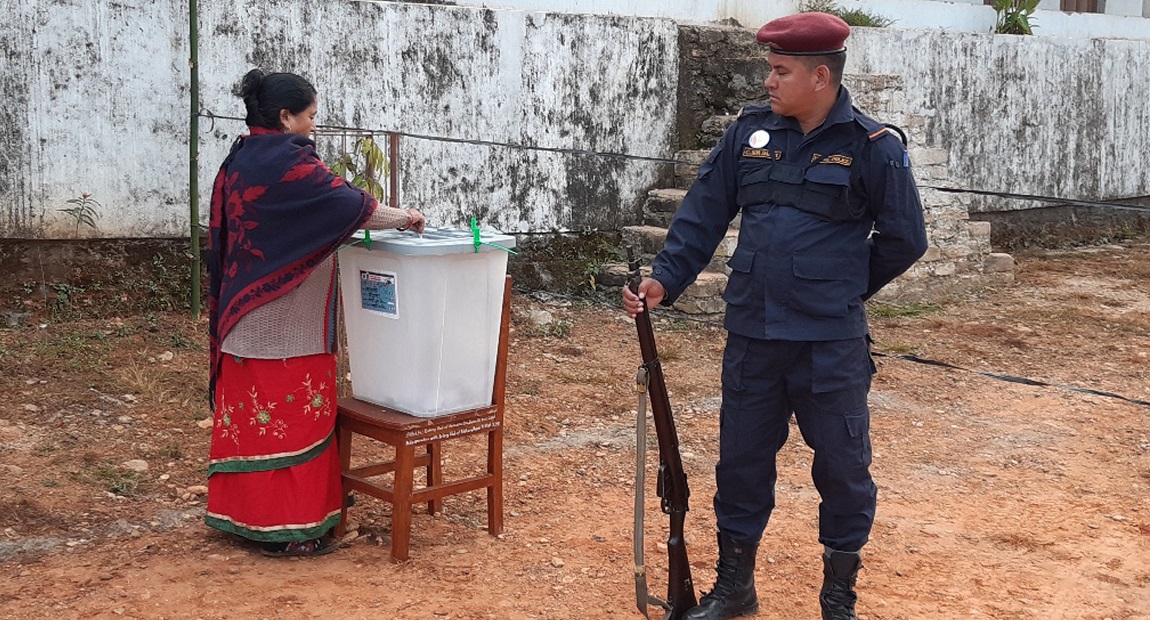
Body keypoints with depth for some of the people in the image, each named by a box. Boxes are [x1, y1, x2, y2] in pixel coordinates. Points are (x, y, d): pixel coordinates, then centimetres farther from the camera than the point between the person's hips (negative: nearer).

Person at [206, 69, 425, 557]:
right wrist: (403, 218, -3)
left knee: (248, 409, 14)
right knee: (292, 415, -2)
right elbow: (347, 204, -18)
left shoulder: (239, 160, 11)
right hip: (286, 326, -9)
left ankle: (240, 509, 22)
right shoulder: (287, 161, -17)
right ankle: (286, 527, 3)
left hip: (244, 315, 9)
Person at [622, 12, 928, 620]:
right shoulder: (750, 131, 3)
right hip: (751, 336, 4)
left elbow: (904, 239, -2)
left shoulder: (873, 147, -8)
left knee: (842, 467, 6)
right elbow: (703, 214, 5)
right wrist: (665, 279, -5)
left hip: (831, 344, -3)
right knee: (741, 459, 13)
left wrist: (840, 290, 6)